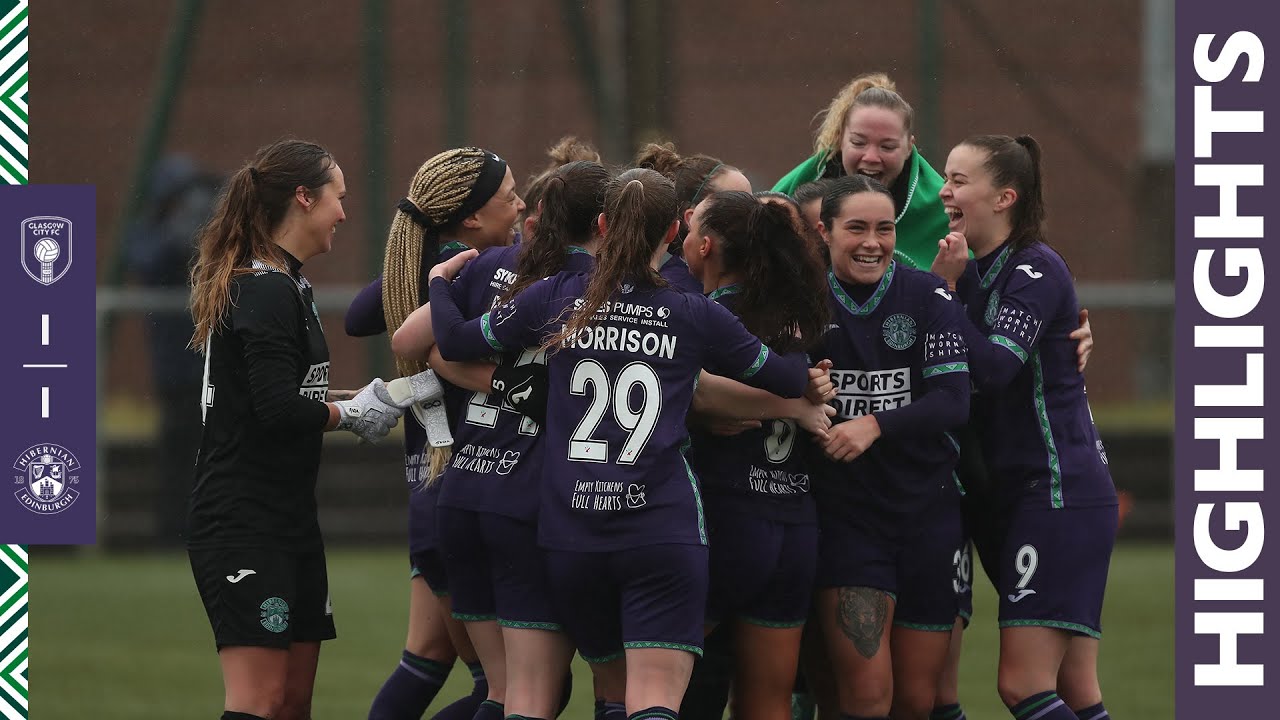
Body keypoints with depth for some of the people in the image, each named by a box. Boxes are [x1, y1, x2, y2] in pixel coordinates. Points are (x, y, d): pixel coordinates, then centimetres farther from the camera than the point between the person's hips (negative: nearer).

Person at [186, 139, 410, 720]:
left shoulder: (285, 285, 15)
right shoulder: (267, 291, -16)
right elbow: (279, 409, -22)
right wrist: (351, 414, -7)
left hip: (287, 517, 10)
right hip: (244, 523, -10)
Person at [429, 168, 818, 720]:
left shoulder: (556, 299, 4)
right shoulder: (698, 317, 1)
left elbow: (454, 341, 13)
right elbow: (793, 379, 12)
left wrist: (439, 281, 33)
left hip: (571, 534, 3)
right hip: (664, 532, -3)